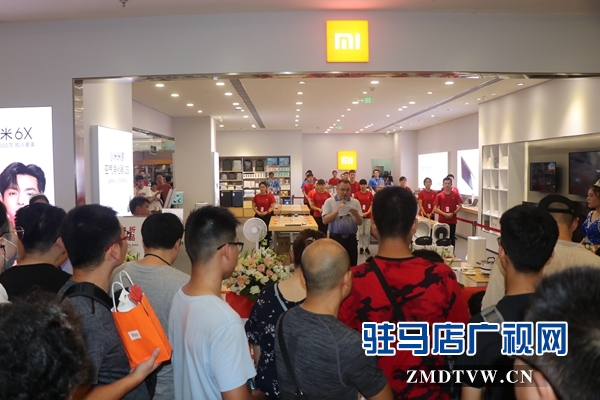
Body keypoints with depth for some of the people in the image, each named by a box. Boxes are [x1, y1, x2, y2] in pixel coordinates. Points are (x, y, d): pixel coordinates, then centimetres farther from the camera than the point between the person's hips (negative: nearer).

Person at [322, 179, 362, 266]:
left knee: (351, 265, 8)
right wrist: (336, 211, -21)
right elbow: (325, 221, -9)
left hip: (351, 238, 2)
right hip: (335, 238, -2)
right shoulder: (329, 201, -1)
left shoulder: (355, 202, 4)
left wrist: (356, 215, -18)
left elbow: (360, 223, 3)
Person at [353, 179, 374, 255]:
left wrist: (367, 212, -12)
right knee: (360, 233, 3)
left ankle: (367, 247, 13)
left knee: (367, 233, 3)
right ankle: (361, 247, 12)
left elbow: (371, 204, 2)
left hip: (368, 215, 1)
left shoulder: (370, 194, 1)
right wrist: (360, 213, -14)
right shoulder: (356, 194, -2)